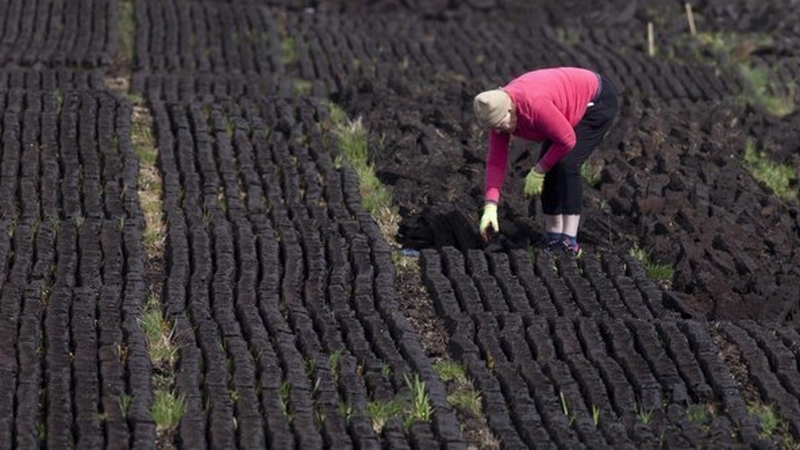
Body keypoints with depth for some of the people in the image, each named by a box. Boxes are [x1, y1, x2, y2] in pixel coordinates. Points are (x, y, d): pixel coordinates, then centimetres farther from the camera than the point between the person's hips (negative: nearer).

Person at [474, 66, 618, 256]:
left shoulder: (535, 105, -39)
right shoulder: (498, 112, -14)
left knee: (566, 164, -20)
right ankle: (553, 236, 8)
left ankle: (569, 242, -21)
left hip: (598, 102, -8)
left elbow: (567, 140, -30)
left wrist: (538, 171, -19)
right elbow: (496, 162, -12)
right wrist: (490, 207, -19)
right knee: (549, 166, -1)